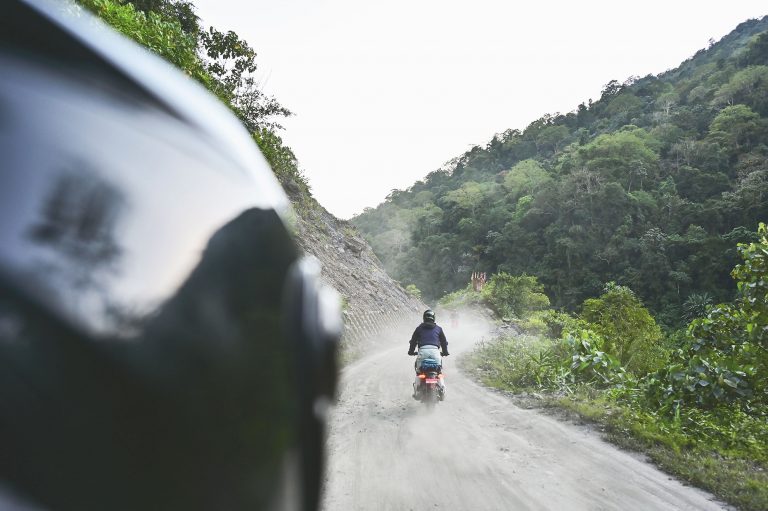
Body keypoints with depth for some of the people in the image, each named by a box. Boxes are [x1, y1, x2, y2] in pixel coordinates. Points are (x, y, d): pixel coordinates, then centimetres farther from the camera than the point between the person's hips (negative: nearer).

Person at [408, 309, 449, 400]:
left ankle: (416, 391, 0)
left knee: (418, 370, 10)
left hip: (422, 350, 0)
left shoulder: (419, 328, 17)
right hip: (435, 350, 1)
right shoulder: (438, 328, 18)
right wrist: (445, 352, 32)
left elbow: (413, 340, 17)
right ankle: (442, 389, -1)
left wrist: (411, 351, 28)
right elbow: (444, 341, 21)